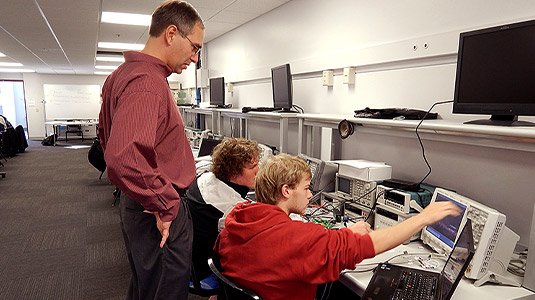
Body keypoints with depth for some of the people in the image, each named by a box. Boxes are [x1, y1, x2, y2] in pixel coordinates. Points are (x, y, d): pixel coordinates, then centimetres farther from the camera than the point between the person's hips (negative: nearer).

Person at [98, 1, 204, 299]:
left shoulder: (123, 73, 10)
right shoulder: (147, 83, -23)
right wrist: (165, 206, -24)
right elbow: (123, 157, -38)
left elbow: (109, 137, 21)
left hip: (137, 205, 10)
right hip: (161, 217, -10)